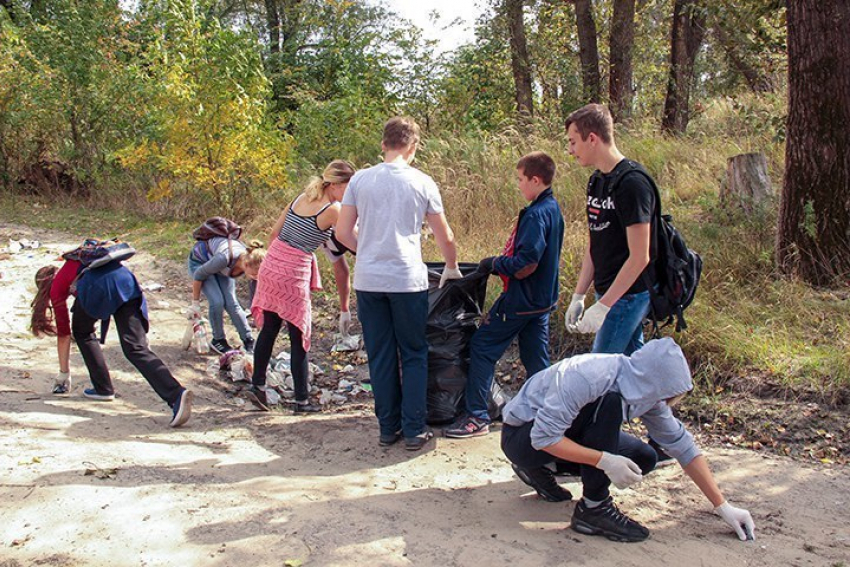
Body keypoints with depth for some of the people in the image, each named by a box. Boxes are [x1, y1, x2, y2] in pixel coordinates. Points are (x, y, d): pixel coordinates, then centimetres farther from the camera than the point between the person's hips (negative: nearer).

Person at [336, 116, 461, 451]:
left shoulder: (360, 179, 4)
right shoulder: (422, 183, 0)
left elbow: (343, 232, 4)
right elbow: (445, 237, 6)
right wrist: (452, 268, 23)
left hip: (368, 281, 2)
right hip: (408, 280, -2)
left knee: (380, 357, 11)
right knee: (414, 356, 10)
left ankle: (388, 429, 18)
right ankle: (414, 430, 11)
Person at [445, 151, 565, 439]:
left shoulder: (536, 215, -21)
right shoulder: (553, 209, 9)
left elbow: (525, 264, -27)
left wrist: (494, 264, -13)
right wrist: (501, 262, 12)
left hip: (520, 301, -9)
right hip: (541, 299, 9)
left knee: (482, 347, -1)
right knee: (536, 360, 16)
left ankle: (477, 417, 2)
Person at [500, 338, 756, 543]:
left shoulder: (647, 390, -10)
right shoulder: (588, 376, -34)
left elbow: (682, 445, -3)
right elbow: (543, 437, -32)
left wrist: (723, 507, -3)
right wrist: (604, 460, -36)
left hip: (565, 430, 8)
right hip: (521, 436, -8)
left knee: (644, 458, -3)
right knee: (609, 404, -30)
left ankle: (539, 469, 10)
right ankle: (593, 509, -16)